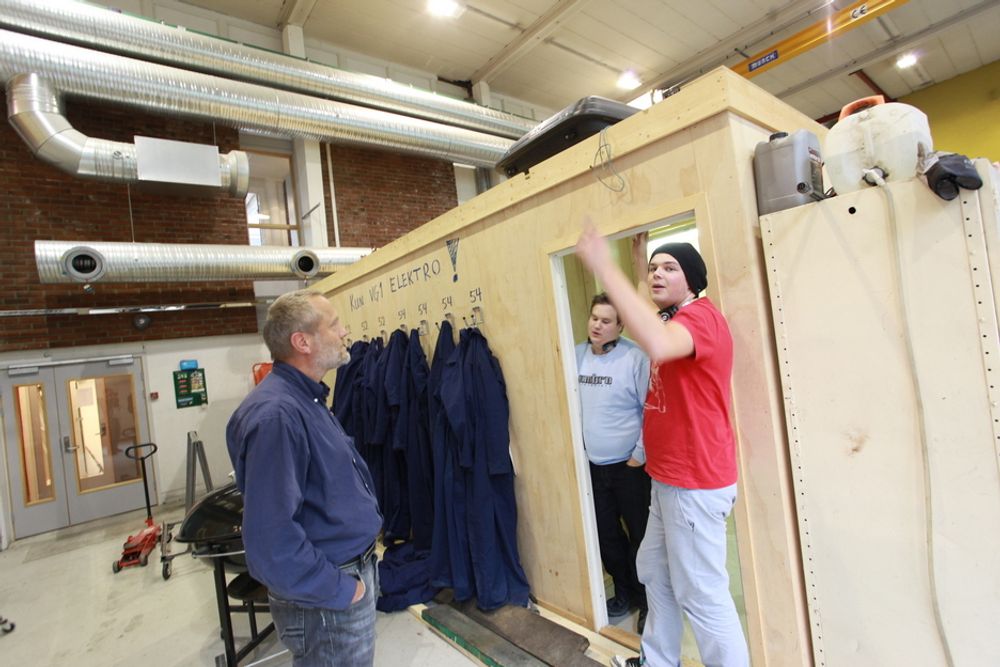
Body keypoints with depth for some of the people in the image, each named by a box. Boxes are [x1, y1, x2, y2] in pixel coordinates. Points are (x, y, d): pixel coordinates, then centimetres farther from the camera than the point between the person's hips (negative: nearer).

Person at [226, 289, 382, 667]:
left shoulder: (306, 399, 6)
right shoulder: (276, 414, -28)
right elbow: (270, 538, -31)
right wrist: (340, 590, -20)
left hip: (352, 570, 9)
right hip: (326, 600, -9)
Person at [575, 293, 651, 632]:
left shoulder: (635, 357, -17)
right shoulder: (576, 356, 0)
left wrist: (640, 454, -11)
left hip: (629, 465, -5)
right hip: (592, 465, 5)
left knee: (640, 535, 11)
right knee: (606, 535, 18)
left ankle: (647, 600, 33)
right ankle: (625, 591, 41)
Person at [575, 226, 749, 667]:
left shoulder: (700, 316, -20)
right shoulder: (673, 320, 17)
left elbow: (657, 345, -40)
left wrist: (605, 268, -40)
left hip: (695, 483, -10)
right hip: (669, 478, 11)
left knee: (701, 594, 1)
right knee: (654, 571, 22)